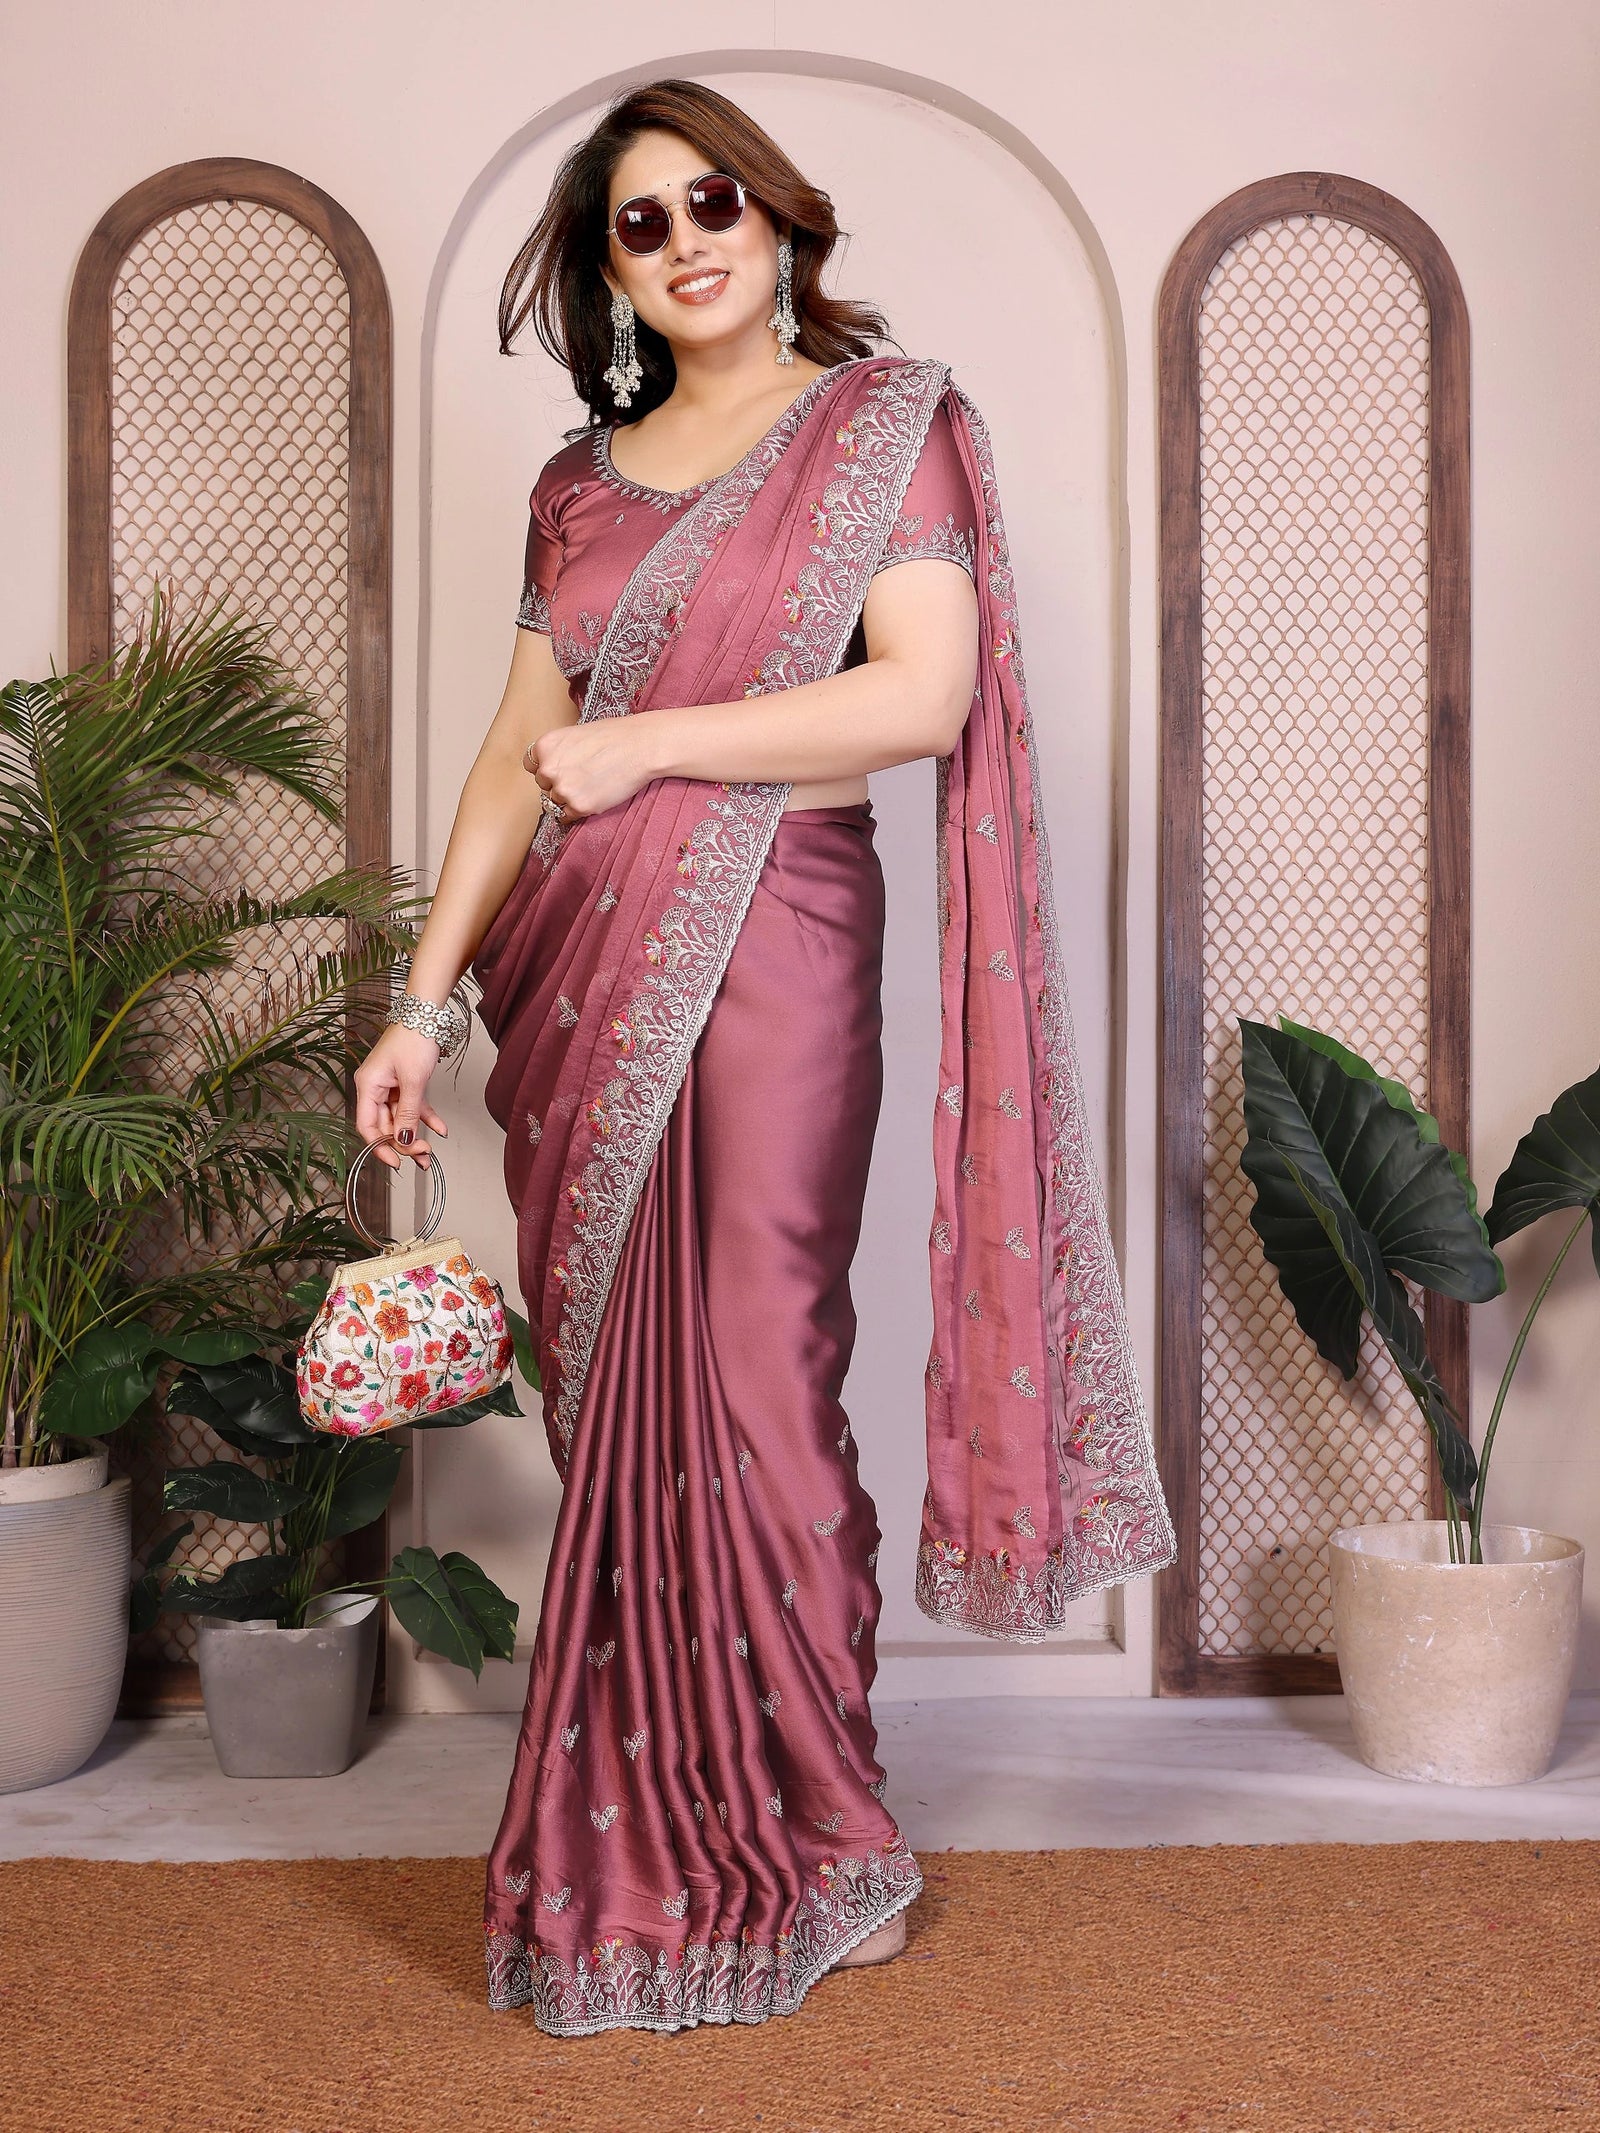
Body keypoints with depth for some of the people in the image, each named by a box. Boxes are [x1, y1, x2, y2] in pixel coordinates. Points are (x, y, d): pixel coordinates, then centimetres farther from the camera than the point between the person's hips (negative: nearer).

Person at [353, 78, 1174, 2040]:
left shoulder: (885, 418, 4)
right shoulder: (580, 480, 17)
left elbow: (927, 694, -10)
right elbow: (518, 758, 14)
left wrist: (646, 741, -8)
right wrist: (421, 1003, 7)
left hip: (769, 941, -5)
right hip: (578, 967, 5)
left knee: (750, 1390, -4)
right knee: (611, 1398, 6)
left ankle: (826, 1848, 14)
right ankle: (635, 1845, 21)